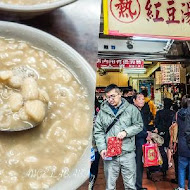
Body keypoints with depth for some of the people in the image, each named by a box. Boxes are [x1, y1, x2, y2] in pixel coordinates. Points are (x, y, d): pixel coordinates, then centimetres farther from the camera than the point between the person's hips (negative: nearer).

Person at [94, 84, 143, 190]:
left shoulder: (131, 109, 2)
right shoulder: (102, 111, 4)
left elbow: (139, 125, 3)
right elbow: (98, 132, 3)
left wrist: (126, 132, -12)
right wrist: (102, 148, -8)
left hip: (128, 153, -1)